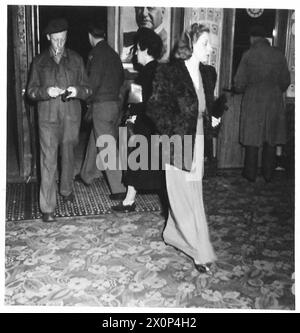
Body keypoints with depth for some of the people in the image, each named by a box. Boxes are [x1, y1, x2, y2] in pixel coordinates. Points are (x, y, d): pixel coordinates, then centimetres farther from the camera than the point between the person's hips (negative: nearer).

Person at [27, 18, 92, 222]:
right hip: (48, 118, -1)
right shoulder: (39, 61, 7)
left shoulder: (76, 59, 7)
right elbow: (31, 91, 5)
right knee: (48, 161, -6)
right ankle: (48, 208, -2)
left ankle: (67, 190, 40)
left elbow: (88, 88, 6)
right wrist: (46, 91, -16)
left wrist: (78, 91, -17)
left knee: (68, 157, 15)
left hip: (71, 117, 1)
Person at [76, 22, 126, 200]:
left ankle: (120, 188, -3)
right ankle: (87, 175, 38)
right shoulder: (113, 53, 11)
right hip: (115, 102, 9)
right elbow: (121, 78, 18)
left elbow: (94, 81, -17)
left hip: (102, 105, -9)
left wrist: (89, 100, -2)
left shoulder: (97, 53, -13)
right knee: (95, 141, 22)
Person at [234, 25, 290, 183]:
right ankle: (268, 173, 18)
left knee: (252, 138, 6)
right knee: (271, 140, 10)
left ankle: (250, 173, 14)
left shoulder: (248, 55, -6)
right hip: (274, 100, 2)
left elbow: (239, 83, -7)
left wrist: (241, 89, 15)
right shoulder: (278, 55, 2)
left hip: (253, 100, -2)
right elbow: (285, 81, 6)